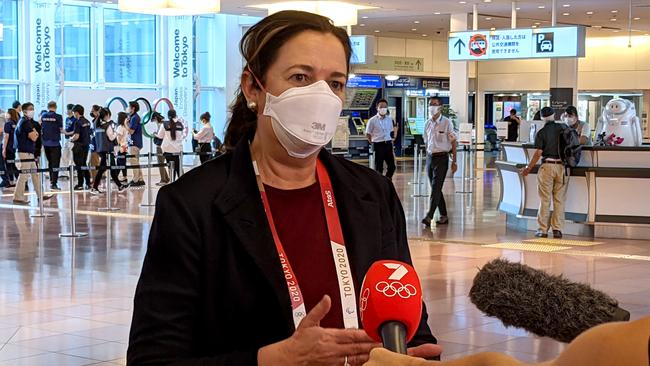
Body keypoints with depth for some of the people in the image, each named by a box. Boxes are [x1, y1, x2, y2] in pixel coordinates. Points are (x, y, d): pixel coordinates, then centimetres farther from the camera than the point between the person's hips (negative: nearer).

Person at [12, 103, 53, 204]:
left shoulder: (29, 122, 18)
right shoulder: (25, 122, -14)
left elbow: (35, 135, 18)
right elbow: (33, 137, -18)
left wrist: (34, 134, -2)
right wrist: (35, 133, 1)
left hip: (29, 153, 10)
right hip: (24, 153, -10)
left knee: (35, 174, 13)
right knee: (23, 176, -6)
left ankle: (41, 195, 18)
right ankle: (18, 197, -2)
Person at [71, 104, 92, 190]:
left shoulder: (78, 123, -16)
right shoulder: (87, 122, 8)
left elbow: (76, 136, -22)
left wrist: (71, 139, -1)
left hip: (79, 146, -8)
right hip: (86, 145, 8)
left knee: (79, 165, -1)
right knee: (84, 165, 15)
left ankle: (80, 185, 1)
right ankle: (88, 184, 14)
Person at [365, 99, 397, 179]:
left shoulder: (390, 119, 6)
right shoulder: (372, 120, -6)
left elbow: (394, 130, 20)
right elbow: (368, 134, 0)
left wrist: (393, 138, 9)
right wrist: (373, 143, -2)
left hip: (388, 144, 4)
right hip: (378, 145, -4)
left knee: (392, 166, 3)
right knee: (378, 168, 1)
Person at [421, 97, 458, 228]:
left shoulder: (446, 123, -7)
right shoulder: (427, 124, 8)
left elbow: (453, 142, -5)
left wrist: (454, 161, -6)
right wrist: (428, 157, 14)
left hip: (441, 158, -6)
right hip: (430, 157, 6)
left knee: (435, 188, -12)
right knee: (435, 189, 9)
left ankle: (429, 216, -16)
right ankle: (444, 216, 18)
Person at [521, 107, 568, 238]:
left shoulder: (541, 133, -5)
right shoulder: (564, 128, 5)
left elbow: (538, 153, -7)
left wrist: (529, 168, 2)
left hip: (547, 166, -2)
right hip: (562, 167, 2)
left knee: (545, 200, 2)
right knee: (559, 200, 6)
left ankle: (542, 229, 3)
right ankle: (557, 229, 4)